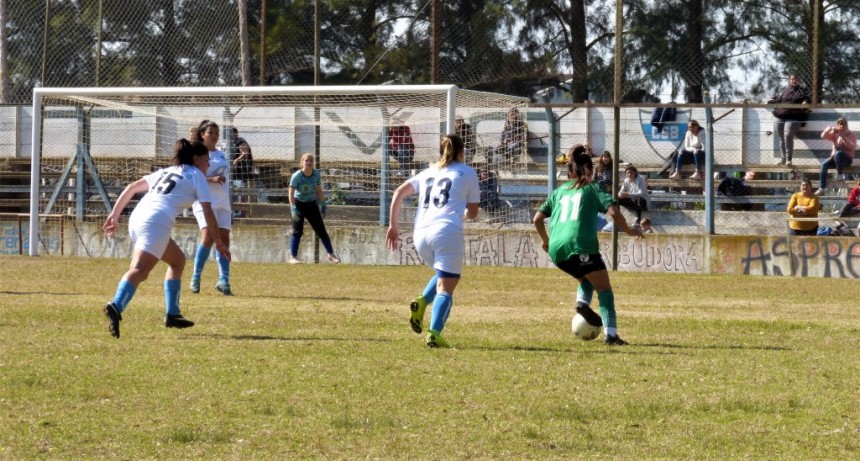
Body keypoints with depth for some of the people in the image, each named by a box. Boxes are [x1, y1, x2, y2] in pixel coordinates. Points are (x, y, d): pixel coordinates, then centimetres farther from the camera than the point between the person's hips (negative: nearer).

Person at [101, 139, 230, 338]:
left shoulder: (166, 172, 32)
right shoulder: (196, 175, 14)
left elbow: (131, 187, 26)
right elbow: (207, 213, 8)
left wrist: (114, 215, 26)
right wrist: (219, 242, 16)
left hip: (137, 218, 8)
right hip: (157, 223, -8)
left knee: (178, 259, 25)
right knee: (140, 270, -24)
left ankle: (172, 314, 22)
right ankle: (116, 307, -48)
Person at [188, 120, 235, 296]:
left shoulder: (221, 154, 17)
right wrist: (212, 179, -24)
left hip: (223, 202, 7)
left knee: (224, 239, -1)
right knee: (208, 237, -20)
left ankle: (224, 280, -2)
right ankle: (196, 278, -8)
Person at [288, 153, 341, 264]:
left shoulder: (316, 174, -5)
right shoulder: (297, 176, -19)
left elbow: (319, 191, 6)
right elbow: (291, 193, -19)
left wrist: (323, 204, 3)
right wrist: (293, 208, -28)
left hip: (312, 204, 4)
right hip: (298, 204, -4)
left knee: (321, 230, 4)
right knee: (297, 232, -6)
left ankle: (330, 254, 12)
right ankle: (293, 257, 0)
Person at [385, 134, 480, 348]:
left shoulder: (428, 172, 22)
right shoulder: (467, 173, 11)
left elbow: (399, 193, 12)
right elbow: (472, 213, 12)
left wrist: (393, 226, 14)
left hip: (421, 233, 5)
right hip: (447, 232, -5)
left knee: (443, 275, 27)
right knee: (446, 288, -4)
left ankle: (422, 302, -1)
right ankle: (435, 332, -24)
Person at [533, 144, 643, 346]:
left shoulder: (559, 191, 22)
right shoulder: (593, 189, 9)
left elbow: (537, 218, 20)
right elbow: (613, 211, -5)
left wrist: (545, 239, 36)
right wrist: (628, 230, 9)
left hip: (556, 250, 5)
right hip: (580, 246, -5)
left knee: (587, 278, 29)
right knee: (604, 289, 4)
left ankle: (583, 301, -2)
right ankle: (610, 334, -11)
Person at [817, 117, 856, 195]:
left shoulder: (850, 134, -1)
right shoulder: (834, 134, 11)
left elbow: (853, 147, -14)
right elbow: (823, 136, 1)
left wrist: (844, 138, -24)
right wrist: (830, 128, -13)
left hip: (847, 159, -4)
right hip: (835, 158, 4)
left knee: (838, 153, -38)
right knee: (824, 164, -25)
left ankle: (839, 174, -21)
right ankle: (821, 188, -27)